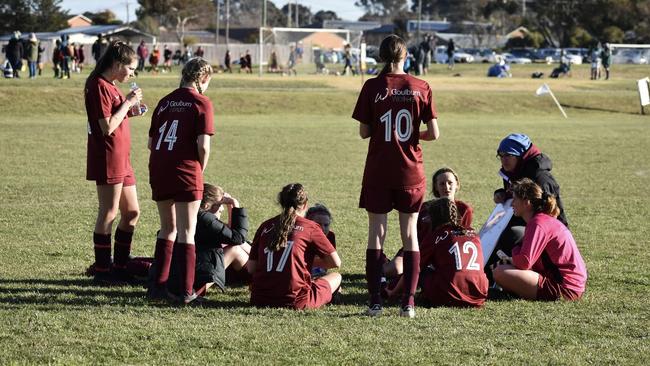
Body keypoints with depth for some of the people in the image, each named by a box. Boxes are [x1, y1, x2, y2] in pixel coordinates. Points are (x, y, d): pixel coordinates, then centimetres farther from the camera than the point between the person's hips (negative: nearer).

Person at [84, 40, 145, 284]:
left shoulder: (110, 86, 18)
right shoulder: (100, 86, -13)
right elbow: (107, 127, -20)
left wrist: (130, 111, 8)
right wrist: (128, 103, -13)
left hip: (121, 159, 10)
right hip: (107, 159, -10)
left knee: (132, 212, 12)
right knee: (109, 213, -6)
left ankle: (119, 268, 18)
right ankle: (102, 271, -1)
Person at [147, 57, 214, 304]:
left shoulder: (165, 101, 13)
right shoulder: (201, 103, -4)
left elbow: (151, 142, 13)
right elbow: (203, 146, -12)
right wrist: (200, 170, 4)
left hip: (158, 171, 6)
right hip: (186, 171, -6)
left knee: (168, 228, 19)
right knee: (186, 232, 1)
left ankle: (158, 285, 20)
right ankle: (183, 291, 1)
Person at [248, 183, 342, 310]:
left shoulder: (266, 226, 10)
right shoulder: (310, 227, -1)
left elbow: (251, 268, 9)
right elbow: (336, 262, 1)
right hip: (294, 301, -4)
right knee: (336, 277, 19)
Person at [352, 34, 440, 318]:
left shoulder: (372, 87, -6)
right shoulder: (421, 88, -3)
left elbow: (364, 132, -4)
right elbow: (434, 133, -5)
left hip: (378, 172, -1)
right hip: (411, 173, 1)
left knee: (376, 233, 5)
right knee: (410, 234, 8)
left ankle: (375, 302, 1)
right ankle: (408, 302, 4)